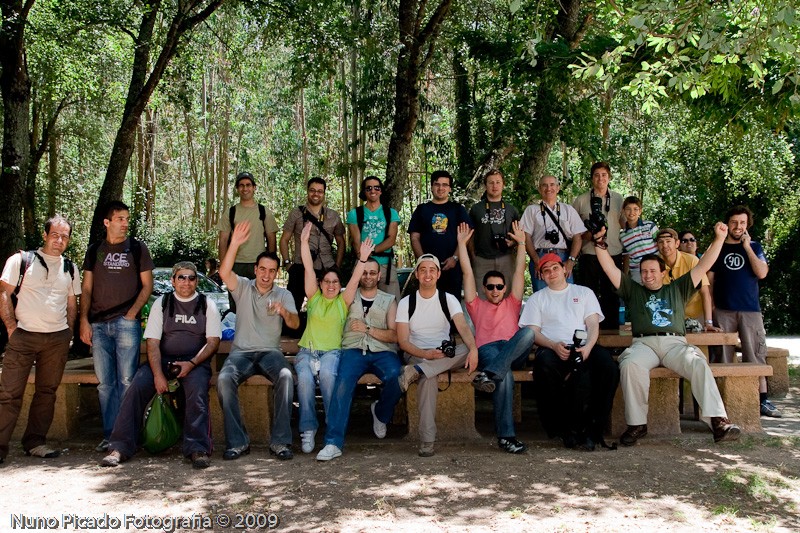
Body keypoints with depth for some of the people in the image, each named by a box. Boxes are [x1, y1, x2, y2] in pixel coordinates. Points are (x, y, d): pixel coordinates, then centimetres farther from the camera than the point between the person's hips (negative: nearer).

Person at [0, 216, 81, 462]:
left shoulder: (70, 269, 13)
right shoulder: (21, 260, 1)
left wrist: (68, 335, 9)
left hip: (57, 339, 4)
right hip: (23, 336, -4)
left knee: (47, 392, 7)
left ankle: (35, 441, 17)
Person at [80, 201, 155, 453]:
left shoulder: (137, 248, 7)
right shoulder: (94, 250, 13)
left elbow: (147, 285, 4)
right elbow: (86, 288, 12)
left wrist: (132, 313, -7)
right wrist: (84, 320, 2)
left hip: (126, 323, -3)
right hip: (98, 325, 3)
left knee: (126, 380, -4)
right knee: (105, 382, 5)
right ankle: (109, 434, 11)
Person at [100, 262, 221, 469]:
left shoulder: (207, 305, 8)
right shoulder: (161, 303, 9)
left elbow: (213, 341, 1)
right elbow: (152, 342, 2)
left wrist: (192, 363, -16)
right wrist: (158, 374, -14)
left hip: (195, 361, -2)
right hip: (163, 359, 2)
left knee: (196, 390, -32)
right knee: (137, 387, -23)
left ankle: (197, 449, -33)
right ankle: (120, 448, -20)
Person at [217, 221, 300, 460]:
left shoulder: (283, 294, 12)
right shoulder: (243, 287, 10)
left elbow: (295, 324, -2)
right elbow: (224, 272, -11)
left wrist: (284, 312, -25)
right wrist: (234, 244, -22)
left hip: (270, 351, 0)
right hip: (241, 351, 0)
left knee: (286, 376, -33)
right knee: (224, 379, -32)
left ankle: (280, 441, -27)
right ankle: (237, 441, -22)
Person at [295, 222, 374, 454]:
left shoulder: (343, 301, 13)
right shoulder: (314, 297, 14)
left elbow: (354, 280, -3)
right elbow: (308, 269, 4)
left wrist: (362, 259, -17)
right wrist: (304, 241, -5)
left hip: (332, 351, -1)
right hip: (307, 350, 1)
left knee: (327, 375, -34)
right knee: (305, 378, -31)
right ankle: (308, 429, -20)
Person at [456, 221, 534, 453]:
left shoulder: (512, 304, 31)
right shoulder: (477, 305, 26)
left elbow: (519, 272, 26)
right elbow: (467, 273, 22)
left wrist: (521, 243, 23)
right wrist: (462, 243, 20)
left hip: (514, 352, 2)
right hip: (487, 349, -2)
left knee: (528, 331, -33)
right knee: (505, 375, -37)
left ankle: (489, 374, -46)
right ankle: (505, 435, -40)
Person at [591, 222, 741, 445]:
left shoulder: (677, 289, 27)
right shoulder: (633, 291, 25)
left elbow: (703, 266, 23)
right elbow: (610, 268, 17)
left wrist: (719, 238, 17)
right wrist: (600, 243, 7)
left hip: (675, 343, 1)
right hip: (644, 343, -1)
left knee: (699, 364, -32)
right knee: (630, 364, -35)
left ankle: (718, 421, -36)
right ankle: (636, 424, -29)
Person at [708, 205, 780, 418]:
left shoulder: (754, 247, 11)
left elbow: (762, 273, -4)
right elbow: (709, 279, 10)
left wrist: (747, 247, -5)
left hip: (750, 310, 0)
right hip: (723, 311, 0)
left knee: (756, 356, -2)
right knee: (722, 356, 0)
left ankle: (763, 400, 2)